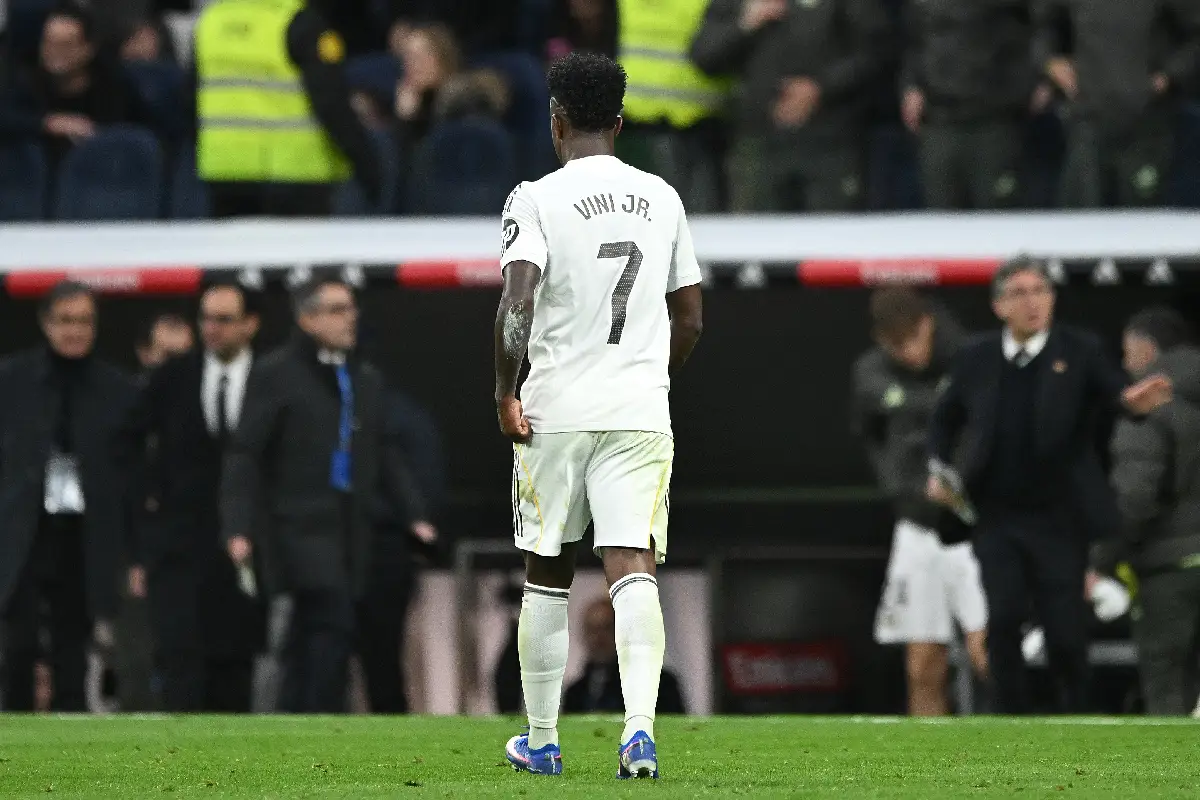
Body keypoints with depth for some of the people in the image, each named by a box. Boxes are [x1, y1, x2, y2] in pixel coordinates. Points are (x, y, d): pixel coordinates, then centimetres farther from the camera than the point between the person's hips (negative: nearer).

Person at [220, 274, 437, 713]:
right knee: (334, 623, -17)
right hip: (302, 525, -6)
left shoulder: (366, 378, 17)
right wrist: (238, 528, -14)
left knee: (308, 640, 8)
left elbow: (384, 455, 22)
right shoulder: (275, 374, -3)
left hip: (351, 528, 6)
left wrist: (414, 512, 11)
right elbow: (244, 455, -6)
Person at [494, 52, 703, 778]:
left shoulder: (538, 199, -5)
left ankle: (542, 740, 20)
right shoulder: (662, 199, 9)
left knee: (548, 576, 11)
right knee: (634, 570, -6)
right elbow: (690, 320, 15)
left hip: (556, 410, -2)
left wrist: (505, 395, -10)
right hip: (641, 413, 2)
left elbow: (518, 301, -18)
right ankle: (641, 724, -26)